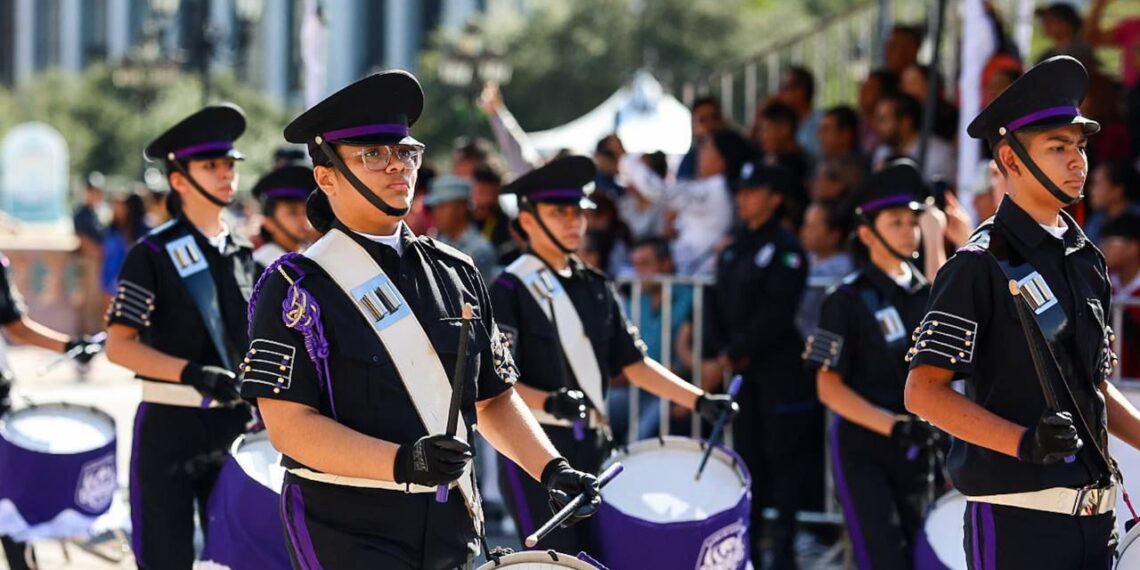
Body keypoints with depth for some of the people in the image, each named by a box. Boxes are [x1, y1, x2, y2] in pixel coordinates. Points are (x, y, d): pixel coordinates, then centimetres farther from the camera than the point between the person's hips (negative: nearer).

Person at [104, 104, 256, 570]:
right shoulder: (153, 255, -7)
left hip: (234, 424, 5)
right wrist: (192, 373, -23)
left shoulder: (242, 255, 11)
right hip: (170, 427, -5)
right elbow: (119, 346, -12)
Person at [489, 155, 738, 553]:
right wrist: (549, 402, -30)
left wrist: (699, 401, 4)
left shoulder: (595, 287, 13)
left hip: (592, 446, 7)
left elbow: (633, 363, 14)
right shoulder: (511, 290, -7)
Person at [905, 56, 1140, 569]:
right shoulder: (981, 265, -7)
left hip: (1093, 515, 8)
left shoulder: (1087, 262, 17)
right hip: (1015, 517, -7)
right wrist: (1024, 442, -23)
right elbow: (923, 392, -12)